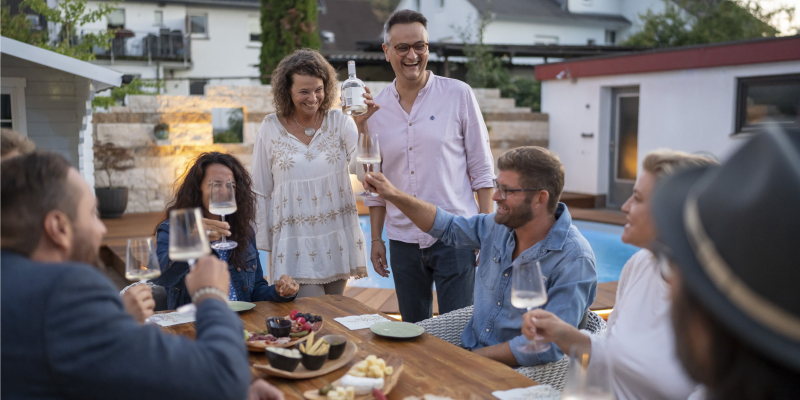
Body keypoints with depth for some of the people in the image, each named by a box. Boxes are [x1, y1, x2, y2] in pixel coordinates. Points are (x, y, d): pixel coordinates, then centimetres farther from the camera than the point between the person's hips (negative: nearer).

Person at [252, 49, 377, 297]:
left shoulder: (339, 121, -1)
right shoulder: (271, 128, -2)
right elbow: (261, 191, 4)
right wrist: (263, 244, 5)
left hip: (337, 240, 2)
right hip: (295, 244, -2)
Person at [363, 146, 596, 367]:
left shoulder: (574, 259, -20)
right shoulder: (500, 225, 2)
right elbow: (448, 227, 21)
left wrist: (477, 357, -21)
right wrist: (393, 195, 14)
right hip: (469, 349, 7)